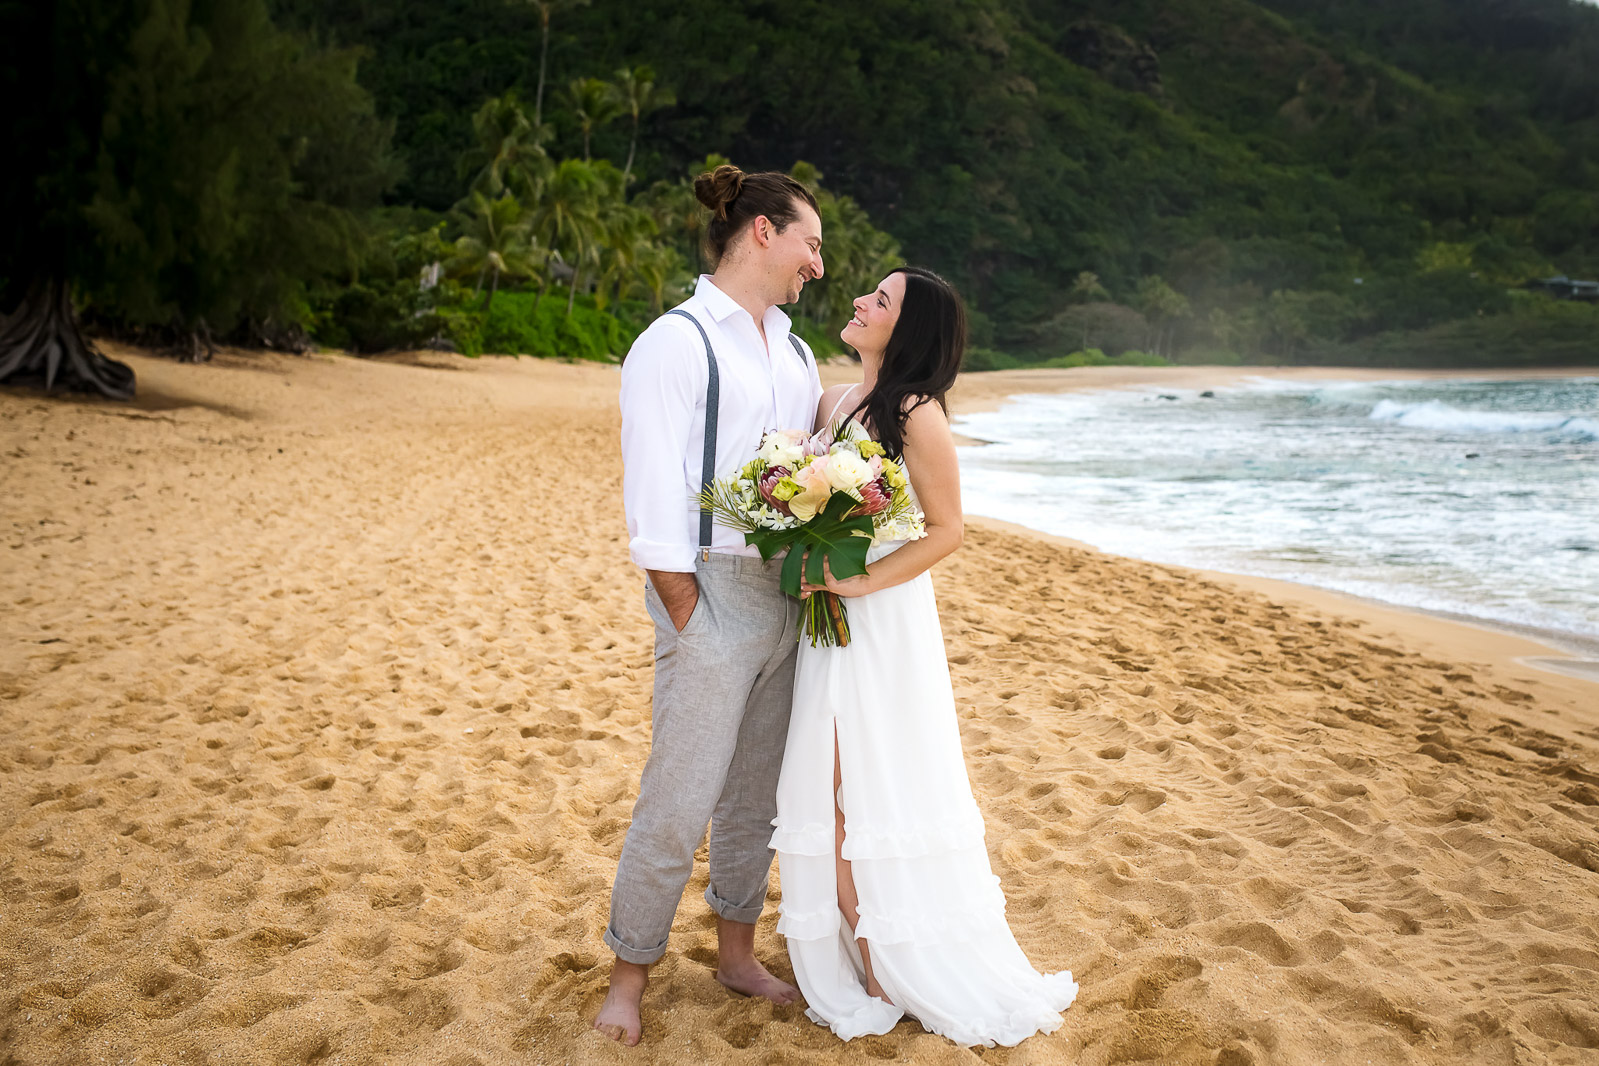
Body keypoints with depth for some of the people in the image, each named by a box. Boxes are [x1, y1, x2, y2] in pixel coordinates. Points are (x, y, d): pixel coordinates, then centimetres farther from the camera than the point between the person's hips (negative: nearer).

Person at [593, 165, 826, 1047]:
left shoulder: (795, 354, 15)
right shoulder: (675, 344, -8)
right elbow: (653, 503, -12)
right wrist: (690, 620, -15)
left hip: (789, 598, 7)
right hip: (714, 593, -7)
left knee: (756, 792, 16)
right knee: (678, 800, -2)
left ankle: (736, 954, 32)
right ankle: (629, 974, 17)